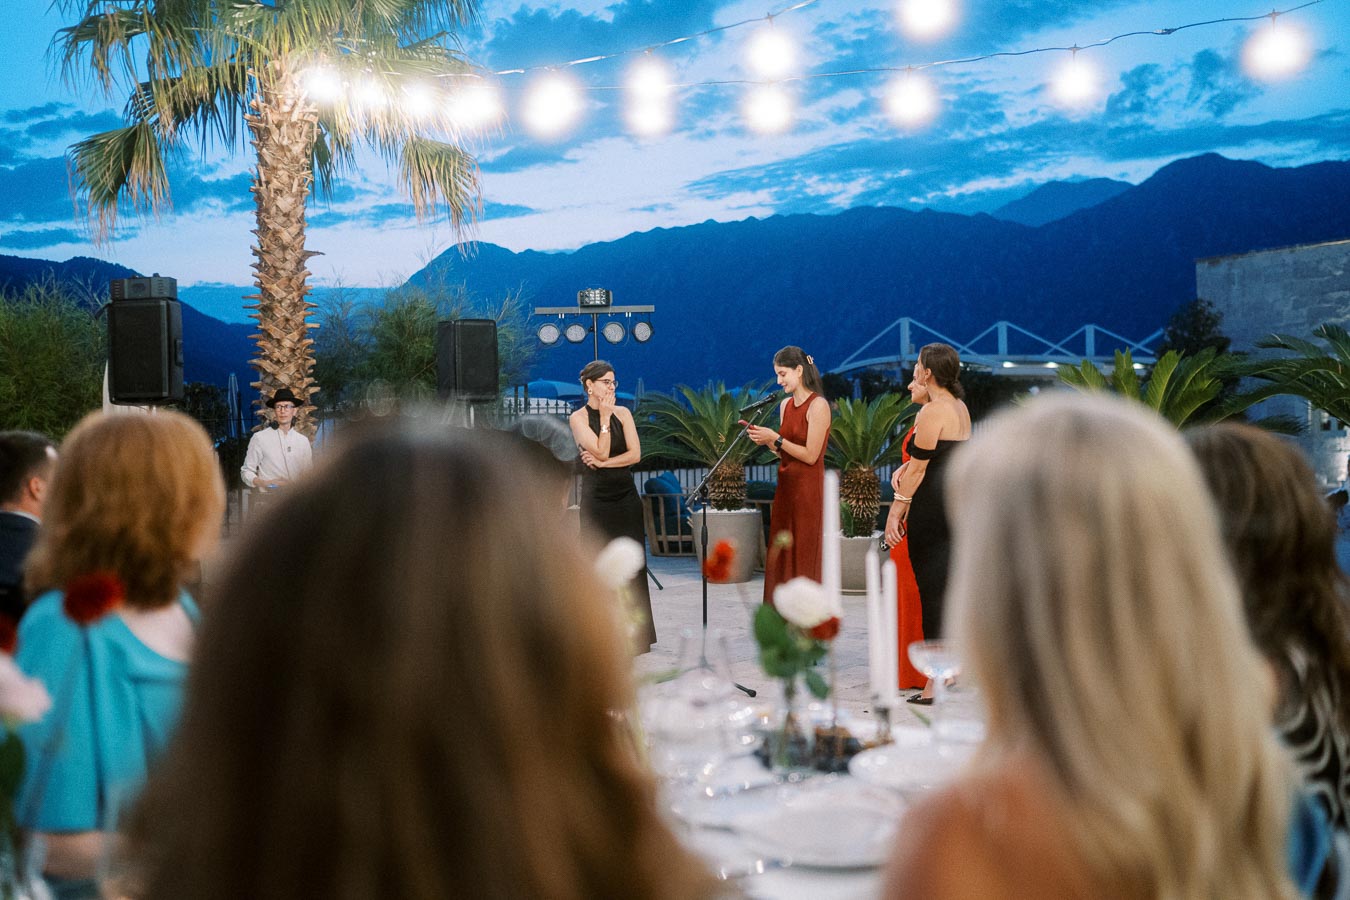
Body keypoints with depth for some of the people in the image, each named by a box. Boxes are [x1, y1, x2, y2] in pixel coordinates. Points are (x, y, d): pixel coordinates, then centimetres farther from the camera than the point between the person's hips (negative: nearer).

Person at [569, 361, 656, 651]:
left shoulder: (623, 413, 6)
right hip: (597, 499, -3)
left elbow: (635, 454, -3)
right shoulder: (579, 418, -4)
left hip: (626, 497, 3)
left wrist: (603, 462, -13)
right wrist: (605, 417, -11)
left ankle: (635, 634, 11)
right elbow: (601, 452, -14)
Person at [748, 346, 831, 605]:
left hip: (807, 488, -8)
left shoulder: (817, 405, -12)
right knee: (780, 554, 10)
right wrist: (766, 440, -1)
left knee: (803, 556, -1)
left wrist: (776, 438, -16)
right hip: (785, 485, 8)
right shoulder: (786, 405, 11)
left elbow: (810, 455, -16)